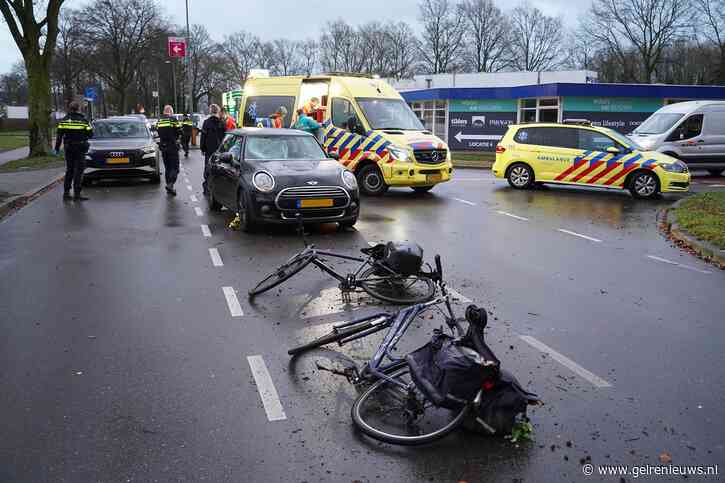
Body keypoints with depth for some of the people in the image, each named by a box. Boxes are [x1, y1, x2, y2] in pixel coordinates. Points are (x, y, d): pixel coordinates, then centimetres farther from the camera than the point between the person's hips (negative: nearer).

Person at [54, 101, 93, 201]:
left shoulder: (64, 120, 3)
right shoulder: (83, 120, -7)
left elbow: (59, 135, 1)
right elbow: (90, 134, -6)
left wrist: (57, 148, 7)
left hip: (68, 148, 4)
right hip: (80, 148, -4)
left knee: (69, 170, 15)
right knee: (78, 171, -1)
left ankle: (66, 193, 15)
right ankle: (77, 194, -4)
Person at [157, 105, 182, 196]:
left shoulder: (159, 121, 6)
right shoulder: (173, 120, -10)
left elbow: (158, 133, 9)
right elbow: (179, 132, -9)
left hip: (163, 147, 5)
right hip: (173, 147, -5)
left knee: (167, 168, 15)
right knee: (175, 168, -4)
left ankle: (169, 185, 17)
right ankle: (170, 184, -22)